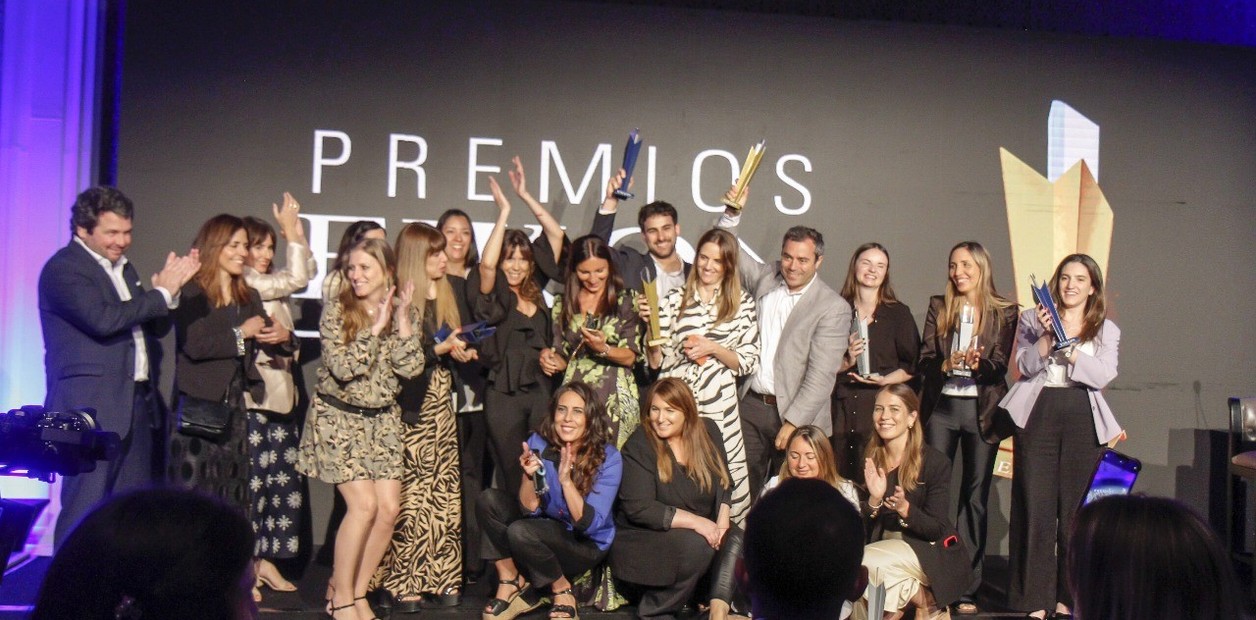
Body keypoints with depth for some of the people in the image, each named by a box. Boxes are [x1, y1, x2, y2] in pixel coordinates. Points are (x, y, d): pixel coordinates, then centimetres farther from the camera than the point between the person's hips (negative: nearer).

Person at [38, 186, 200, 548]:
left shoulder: (121, 267, 17)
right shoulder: (63, 269, -9)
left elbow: (157, 327, 17)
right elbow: (104, 319, -24)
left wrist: (171, 289, -1)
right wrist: (162, 292, -14)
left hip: (136, 402, 8)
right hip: (91, 408, -8)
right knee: (85, 510, -5)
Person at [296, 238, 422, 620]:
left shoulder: (400, 312, 3)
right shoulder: (336, 311, -8)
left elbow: (411, 368, -9)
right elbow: (343, 368, -19)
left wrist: (402, 320, -14)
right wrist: (376, 327, -19)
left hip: (382, 420, 5)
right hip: (339, 418, -4)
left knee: (389, 508, -4)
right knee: (363, 505, -14)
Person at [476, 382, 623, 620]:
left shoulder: (608, 459, -19)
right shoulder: (538, 444, -10)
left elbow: (589, 524, -24)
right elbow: (529, 510, -10)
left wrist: (566, 480, -37)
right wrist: (529, 476, -30)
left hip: (587, 545, -4)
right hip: (547, 528, 5)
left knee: (520, 531, -29)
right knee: (489, 499, -15)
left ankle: (562, 589, -4)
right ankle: (510, 581, -2)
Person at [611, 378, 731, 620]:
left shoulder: (707, 432, 2)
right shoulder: (638, 446, -13)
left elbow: (723, 483, 6)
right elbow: (638, 508, -20)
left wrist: (722, 520, -14)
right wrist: (695, 522, -27)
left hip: (700, 531, 5)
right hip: (643, 538, -5)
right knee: (696, 545, -31)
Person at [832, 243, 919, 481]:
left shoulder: (898, 314, 8)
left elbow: (912, 365, 7)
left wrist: (884, 379, -9)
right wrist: (847, 362, -8)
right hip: (840, 407, 1)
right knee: (838, 478, -4)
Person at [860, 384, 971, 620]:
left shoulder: (936, 462, -11)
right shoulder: (870, 460, 0)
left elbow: (937, 530, -13)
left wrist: (904, 508, -32)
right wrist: (874, 500, -23)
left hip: (930, 552, -4)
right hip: (886, 546, 4)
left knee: (866, 562, -28)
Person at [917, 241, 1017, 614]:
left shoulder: (1004, 312, 4)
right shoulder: (938, 307, 8)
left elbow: (1000, 366, -3)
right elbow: (923, 362, 1)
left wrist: (977, 363, -24)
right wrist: (947, 364, -19)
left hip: (982, 410, -1)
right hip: (941, 406, 1)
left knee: (975, 496, 2)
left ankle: (967, 587, 7)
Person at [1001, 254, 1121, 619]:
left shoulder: (1107, 330, 12)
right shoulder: (1033, 319, 10)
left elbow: (1103, 376, -3)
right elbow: (1025, 366, -2)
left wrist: (1070, 346, -12)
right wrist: (1047, 336, -14)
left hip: (1083, 420, 1)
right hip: (1038, 415, -1)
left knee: (1077, 509, 2)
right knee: (1035, 507, -3)